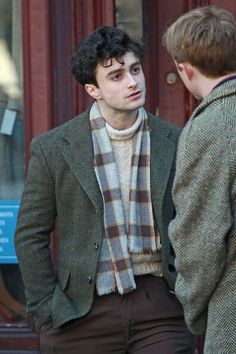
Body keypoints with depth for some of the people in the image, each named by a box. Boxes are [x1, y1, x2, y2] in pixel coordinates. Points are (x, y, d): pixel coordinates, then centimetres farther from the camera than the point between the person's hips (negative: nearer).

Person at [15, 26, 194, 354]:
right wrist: (47, 311, -4)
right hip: (84, 311, -1)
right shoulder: (53, 148, -1)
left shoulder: (175, 143, 4)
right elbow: (30, 236, 2)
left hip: (160, 306, 1)